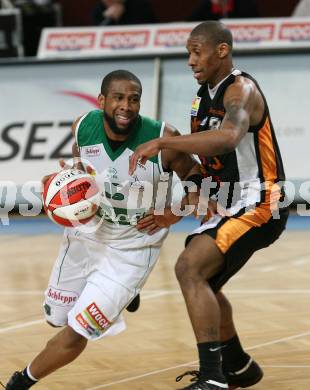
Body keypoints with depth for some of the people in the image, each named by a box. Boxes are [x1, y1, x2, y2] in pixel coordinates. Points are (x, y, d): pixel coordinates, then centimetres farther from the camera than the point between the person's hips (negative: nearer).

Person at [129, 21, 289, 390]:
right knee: (202, 282, 23)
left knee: (190, 268, -25)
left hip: (257, 206, -10)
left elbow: (228, 138, -40)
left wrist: (161, 143, -42)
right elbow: (206, 156, 19)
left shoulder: (241, 90, -18)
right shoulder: (204, 96, 10)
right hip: (227, 206, 10)